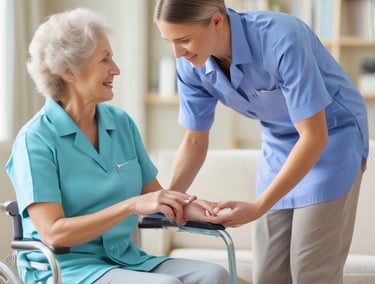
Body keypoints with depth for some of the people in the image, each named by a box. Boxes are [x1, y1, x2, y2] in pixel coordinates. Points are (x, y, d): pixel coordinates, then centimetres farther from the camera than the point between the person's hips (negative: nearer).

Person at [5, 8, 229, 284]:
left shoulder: (122, 123, 8)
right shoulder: (36, 139, -10)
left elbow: (157, 198, 10)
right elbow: (53, 233, -17)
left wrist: (205, 211, -11)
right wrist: (132, 205, -24)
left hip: (127, 259, 6)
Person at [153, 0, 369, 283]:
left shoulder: (282, 40, -33)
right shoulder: (191, 65, -14)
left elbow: (315, 137, -29)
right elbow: (195, 141, 1)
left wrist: (259, 207, -31)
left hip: (333, 137, -6)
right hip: (279, 144, 6)